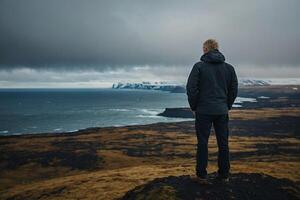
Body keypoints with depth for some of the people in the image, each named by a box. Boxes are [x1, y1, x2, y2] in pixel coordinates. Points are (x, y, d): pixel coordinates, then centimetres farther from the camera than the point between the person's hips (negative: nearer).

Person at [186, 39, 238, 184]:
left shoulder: (199, 66, -6)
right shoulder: (229, 68, 6)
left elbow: (191, 89, -10)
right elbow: (234, 90, 9)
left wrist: (194, 107, 1)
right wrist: (227, 106, 16)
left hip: (203, 111, -3)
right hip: (222, 111, 4)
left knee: (202, 143, 5)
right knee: (223, 143, 11)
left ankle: (201, 175, 12)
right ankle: (224, 175, 21)